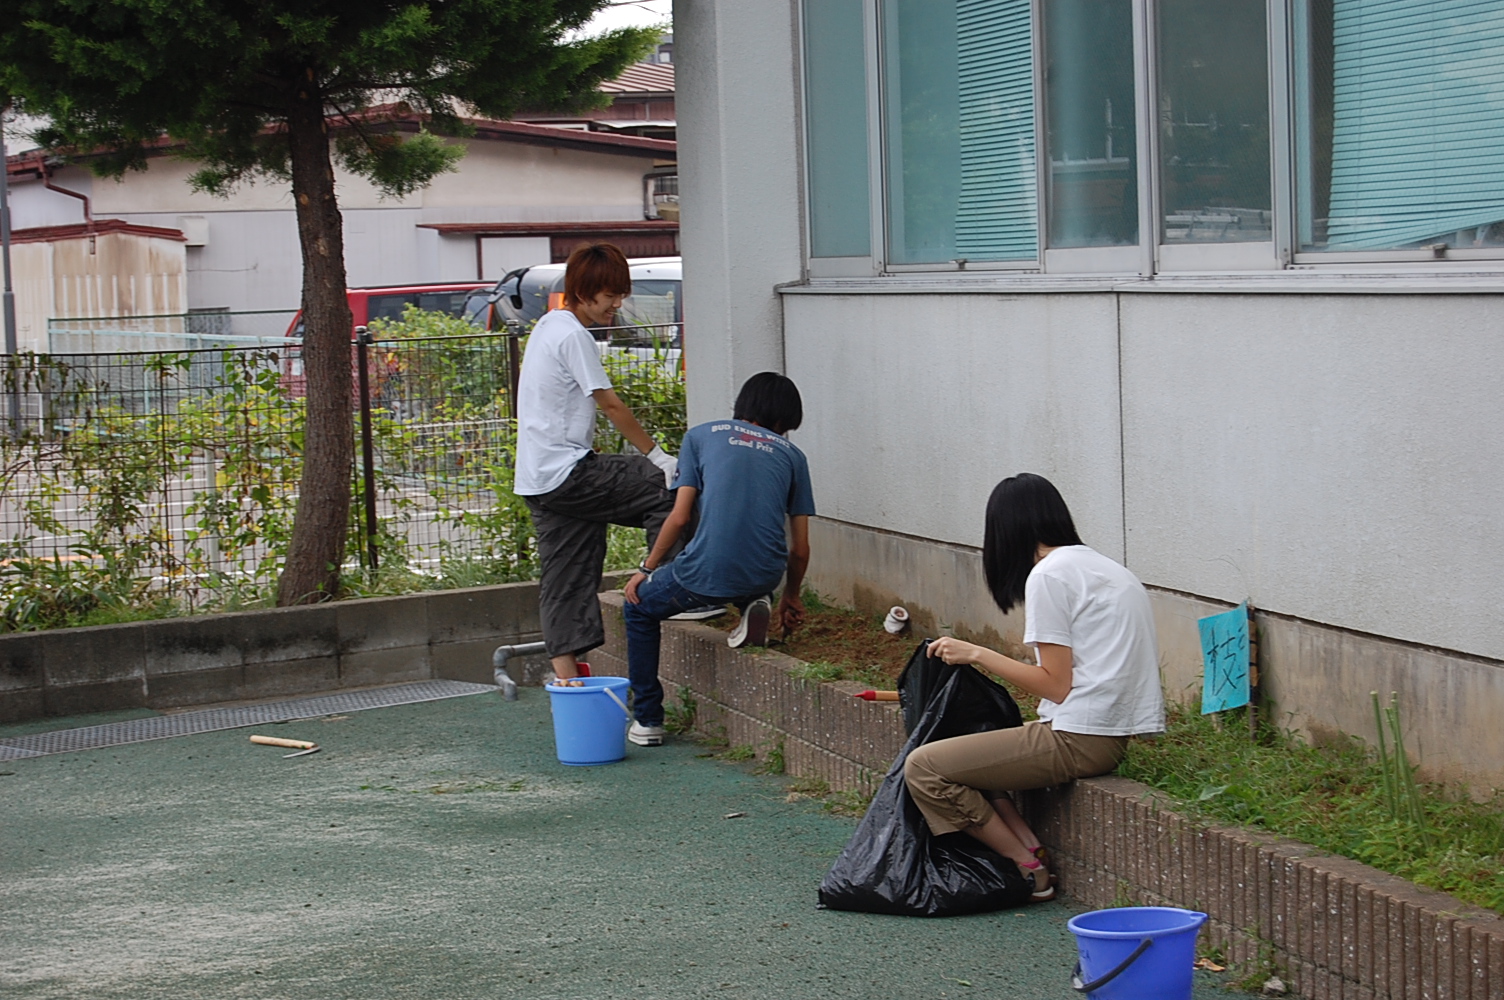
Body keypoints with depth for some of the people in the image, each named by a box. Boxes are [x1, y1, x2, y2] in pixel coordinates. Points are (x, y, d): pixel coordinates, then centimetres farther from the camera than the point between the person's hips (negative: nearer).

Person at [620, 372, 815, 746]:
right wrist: (790, 599, 32)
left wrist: (646, 569, 18)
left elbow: (680, 517, 5)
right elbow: (800, 548, 15)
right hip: (765, 573, 3)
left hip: (706, 575, -3)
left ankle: (647, 720, 22)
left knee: (638, 609, 26)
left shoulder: (702, 435, 11)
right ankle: (754, 606, 13)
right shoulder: (791, 454, 16)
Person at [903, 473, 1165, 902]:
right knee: (965, 754, 22)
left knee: (923, 768, -6)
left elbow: (1057, 686, -14)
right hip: (1114, 734, 10)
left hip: (1077, 739, -10)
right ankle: (1033, 855, 5)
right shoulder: (1105, 567, 17)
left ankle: (1028, 869, 0)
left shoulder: (1048, 575, -10)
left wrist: (977, 654, -6)